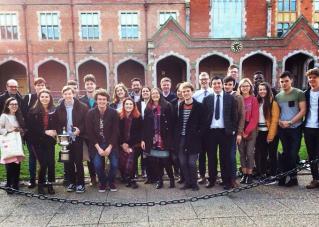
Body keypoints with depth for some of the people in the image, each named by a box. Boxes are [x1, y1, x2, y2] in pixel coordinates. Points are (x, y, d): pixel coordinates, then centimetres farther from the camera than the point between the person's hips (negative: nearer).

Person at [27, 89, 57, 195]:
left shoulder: (53, 111, 3)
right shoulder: (33, 111, -2)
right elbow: (30, 127, -7)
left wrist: (55, 132, -10)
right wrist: (45, 132, -14)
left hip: (50, 141, 2)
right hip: (37, 141, -2)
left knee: (51, 162, -3)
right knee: (43, 163, -6)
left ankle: (50, 184, 15)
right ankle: (40, 185, 16)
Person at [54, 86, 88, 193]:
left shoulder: (82, 107, -4)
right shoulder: (59, 109, 6)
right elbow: (57, 124, 8)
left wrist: (80, 130, -18)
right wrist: (60, 134, -7)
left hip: (77, 138, -3)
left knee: (78, 161, 1)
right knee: (68, 162, 10)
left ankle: (80, 184, 13)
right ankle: (71, 183, 23)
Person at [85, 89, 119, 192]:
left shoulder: (114, 113, -7)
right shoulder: (90, 113, -5)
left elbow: (115, 131, -7)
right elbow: (90, 132, -6)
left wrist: (109, 147, -14)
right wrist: (98, 148, -13)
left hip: (111, 143, 0)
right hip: (96, 144, 0)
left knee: (115, 164, -13)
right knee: (97, 164, -15)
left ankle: (111, 182, 17)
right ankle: (102, 182, 14)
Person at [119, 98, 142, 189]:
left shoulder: (138, 117, 0)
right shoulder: (119, 117, 4)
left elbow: (138, 133, -1)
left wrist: (128, 144, -5)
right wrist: (122, 143, -6)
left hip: (133, 144, -2)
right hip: (122, 144, 2)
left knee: (130, 161, -16)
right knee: (122, 162, -8)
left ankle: (130, 179, 2)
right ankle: (129, 180, 9)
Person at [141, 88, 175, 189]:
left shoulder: (167, 106, -2)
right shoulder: (148, 108, 9)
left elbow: (171, 123, -5)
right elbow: (145, 125, 7)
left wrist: (171, 138, -10)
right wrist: (143, 139, 3)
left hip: (164, 138, -3)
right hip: (152, 139, 3)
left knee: (166, 161, -1)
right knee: (155, 161, 5)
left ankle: (171, 179, 19)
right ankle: (159, 180, 20)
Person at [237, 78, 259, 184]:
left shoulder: (253, 99, -1)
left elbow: (255, 117, -6)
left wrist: (247, 131, -10)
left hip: (251, 130, -2)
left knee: (250, 153, -3)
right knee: (242, 153, 6)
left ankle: (250, 174, 10)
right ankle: (244, 174, 16)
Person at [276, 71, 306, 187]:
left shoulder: (299, 93, -4)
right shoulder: (278, 96, 8)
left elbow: (303, 111, -9)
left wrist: (290, 122, -15)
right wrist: (279, 121, -6)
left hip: (295, 128, -4)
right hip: (282, 129, 4)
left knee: (293, 154, -3)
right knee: (286, 153, 11)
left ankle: (292, 177, 11)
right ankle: (285, 176, 19)